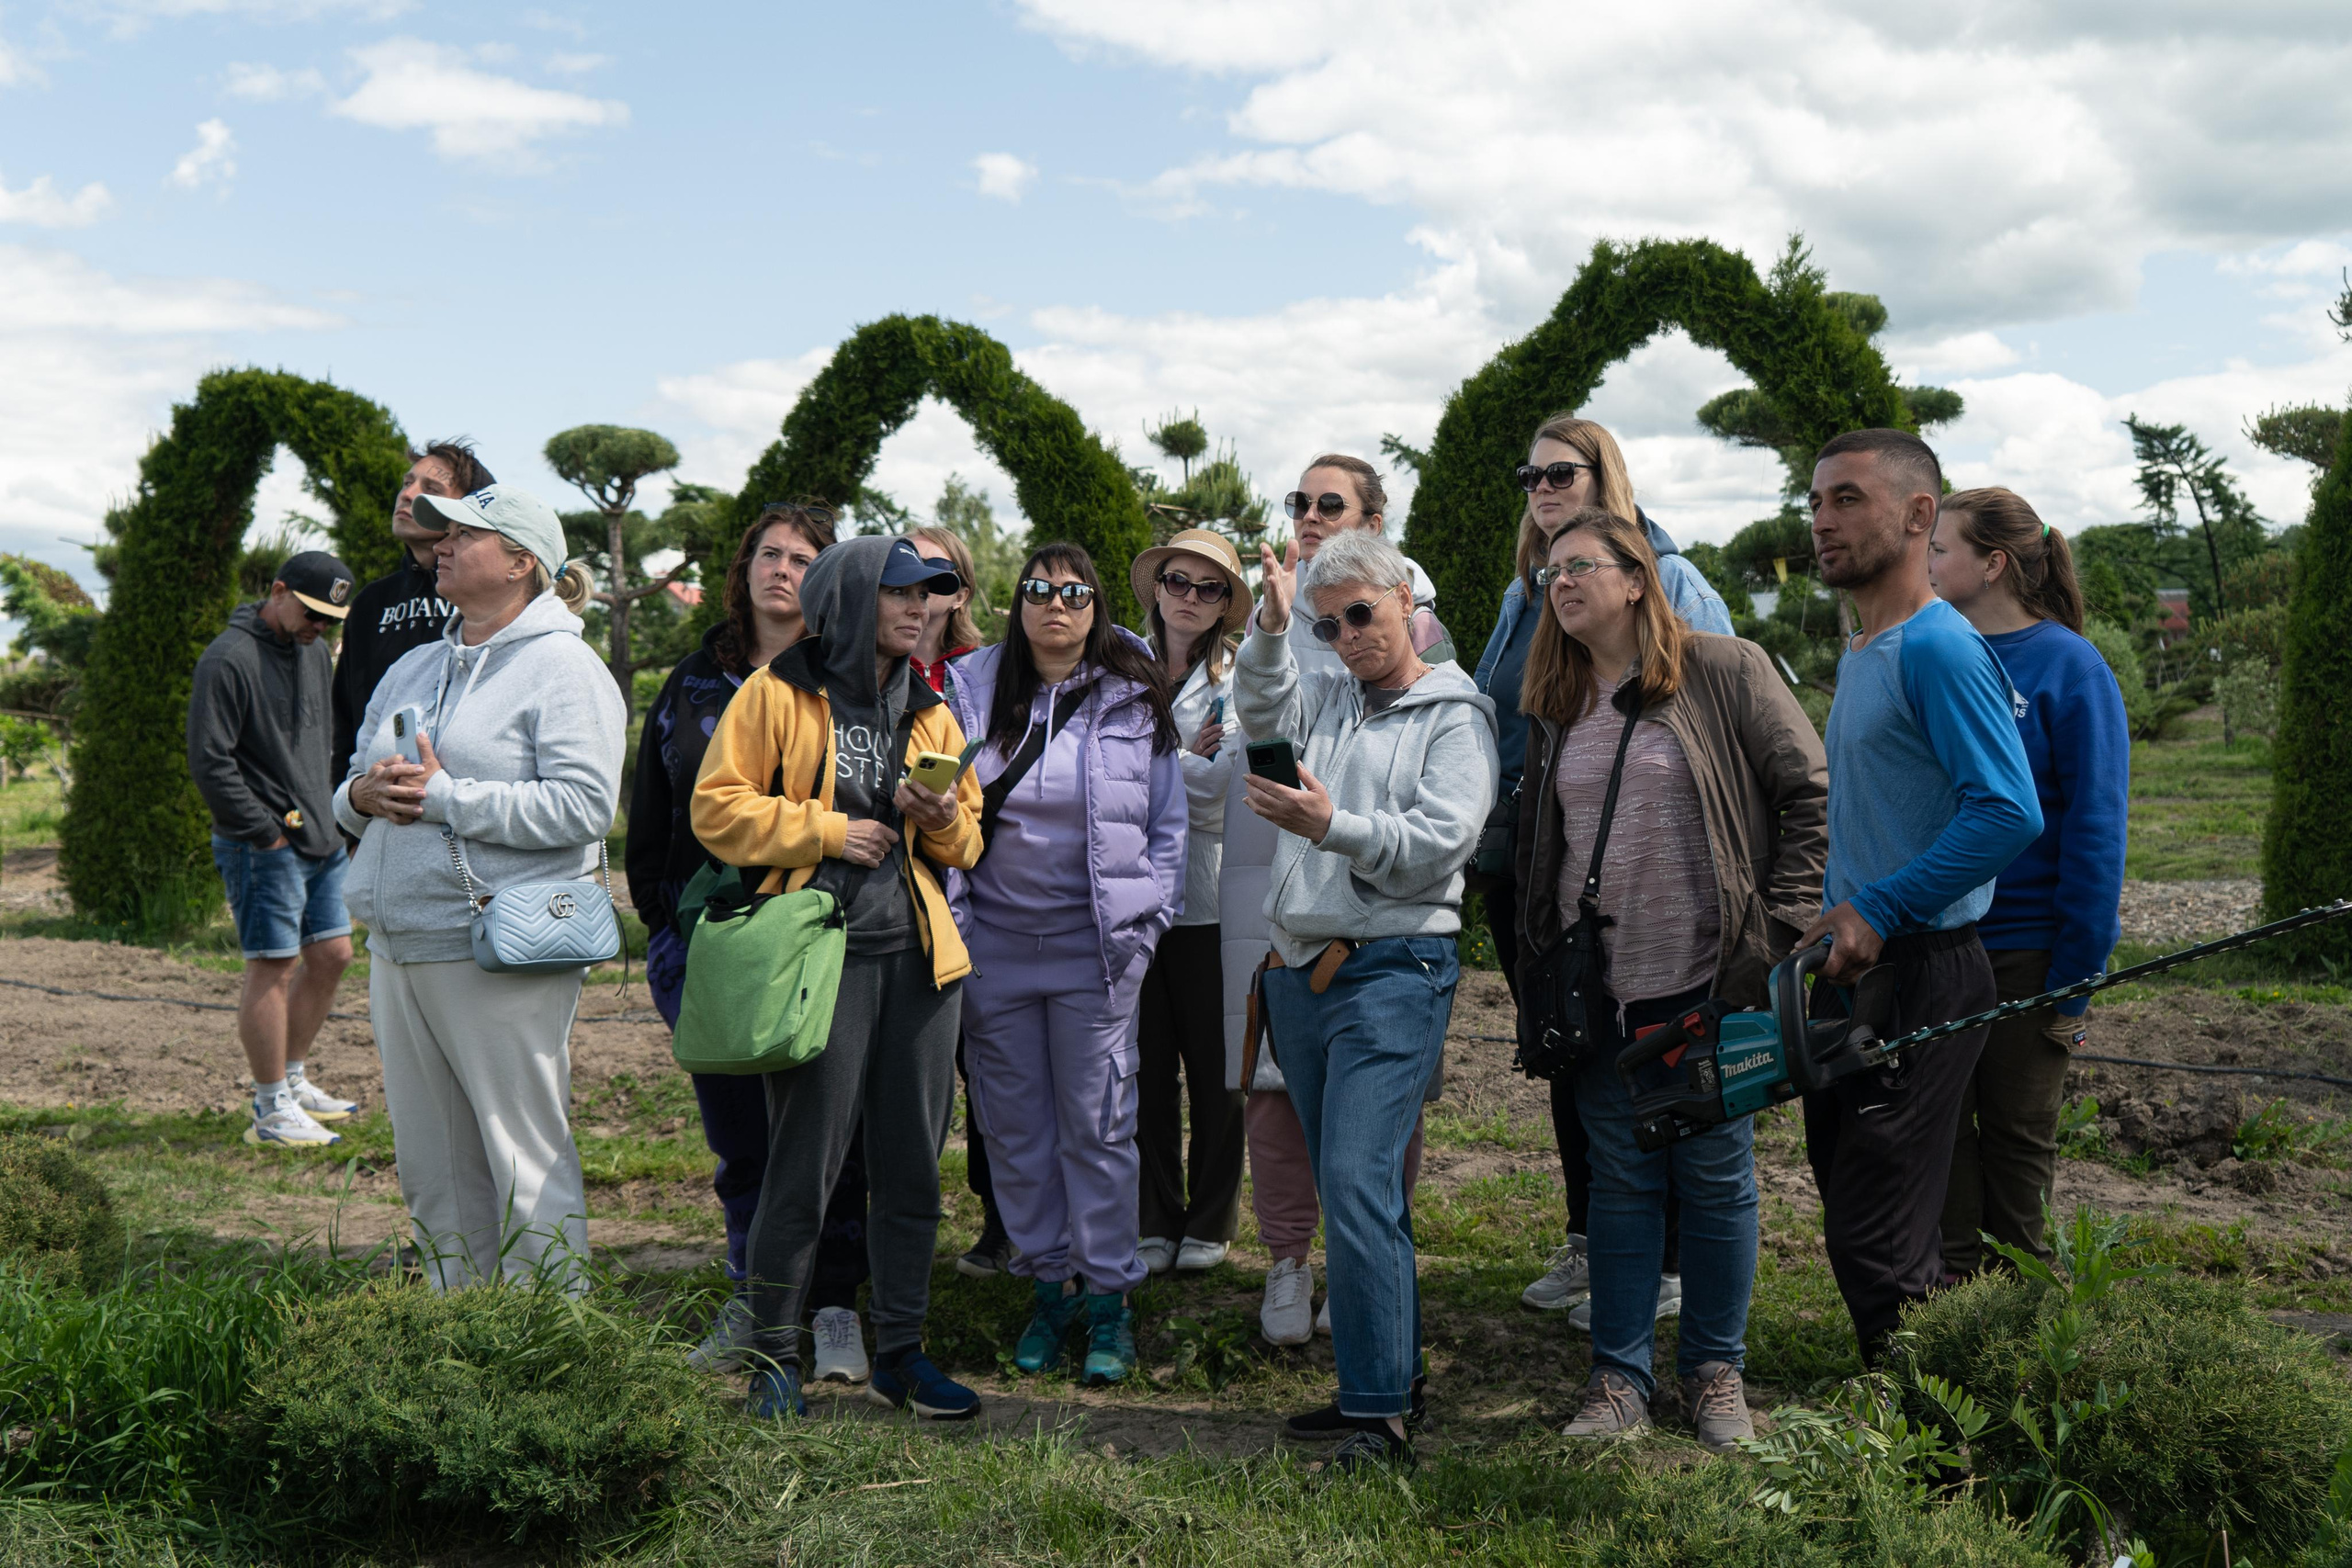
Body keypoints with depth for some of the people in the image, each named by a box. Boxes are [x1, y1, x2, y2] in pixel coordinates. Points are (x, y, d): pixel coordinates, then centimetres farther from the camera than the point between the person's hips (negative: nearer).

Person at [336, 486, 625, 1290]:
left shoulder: (562, 669, -5)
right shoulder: (413, 669, 20)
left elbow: (583, 805, -18)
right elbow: (352, 785, 24)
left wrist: (442, 796, -17)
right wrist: (363, 794, -1)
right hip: (397, 947, 8)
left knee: (526, 1157, -3)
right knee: (430, 1159, 13)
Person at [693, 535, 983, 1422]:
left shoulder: (929, 712, 18)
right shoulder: (776, 694, 2)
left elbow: (968, 841, 23)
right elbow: (717, 810, -3)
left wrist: (943, 817, 0)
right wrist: (826, 829, -10)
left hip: (916, 952, 5)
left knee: (912, 1162, 8)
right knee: (807, 1162, -3)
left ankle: (900, 1352, 19)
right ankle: (774, 1354, 12)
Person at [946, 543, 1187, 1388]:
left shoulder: (1133, 699, 4)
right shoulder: (971, 689, 5)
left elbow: (1168, 823, 8)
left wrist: (1146, 921, 0)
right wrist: (952, 922, -1)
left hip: (1097, 945, -2)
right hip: (996, 943, 2)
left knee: (1098, 1123, 0)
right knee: (1014, 1126, 7)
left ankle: (1108, 1299, 10)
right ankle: (1048, 1285, 20)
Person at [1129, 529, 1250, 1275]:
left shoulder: (1237, 680, 3)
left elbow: (1212, 786, -9)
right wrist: (1181, 759, -7)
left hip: (1210, 896, -1)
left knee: (1214, 1065, 4)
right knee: (1146, 1065, 5)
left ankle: (1210, 1223, 17)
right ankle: (1156, 1222, 18)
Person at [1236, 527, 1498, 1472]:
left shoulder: (1453, 716, 1)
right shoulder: (1324, 699, 19)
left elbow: (1438, 844, -11)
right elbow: (1259, 710, -1)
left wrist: (1330, 826, -22)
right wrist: (1270, 631, -17)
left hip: (1393, 969, -6)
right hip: (1300, 968, 7)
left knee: (1357, 1181, -16)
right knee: (1351, 1188, 12)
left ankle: (1380, 1414, -11)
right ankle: (1390, 1376, 23)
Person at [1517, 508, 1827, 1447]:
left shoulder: (1726, 673, -5)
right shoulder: (1556, 707, 11)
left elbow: (1812, 794, -6)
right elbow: (1535, 842, 19)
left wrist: (1782, 922, -10)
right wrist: (1542, 962, 12)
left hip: (1708, 978, -4)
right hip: (1600, 986, 4)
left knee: (1715, 1176, 6)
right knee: (1620, 1177, 9)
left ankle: (1716, 1370, 22)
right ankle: (1619, 1377, 18)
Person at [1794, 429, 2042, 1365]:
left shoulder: (1938, 647, -16)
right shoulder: (1860, 654, 15)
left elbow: (2009, 813, -24)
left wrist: (1880, 910, -21)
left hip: (1918, 977, -10)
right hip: (1853, 971, 10)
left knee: (1877, 1244, -5)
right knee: (1852, 1204, 17)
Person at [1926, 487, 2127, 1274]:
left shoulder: (2068, 668, -11)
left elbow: (2095, 827, -12)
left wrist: (2077, 978, -15)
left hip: (2026, 951, -4)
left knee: (2017, 1132, 11)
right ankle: (1949, 1281, 26)